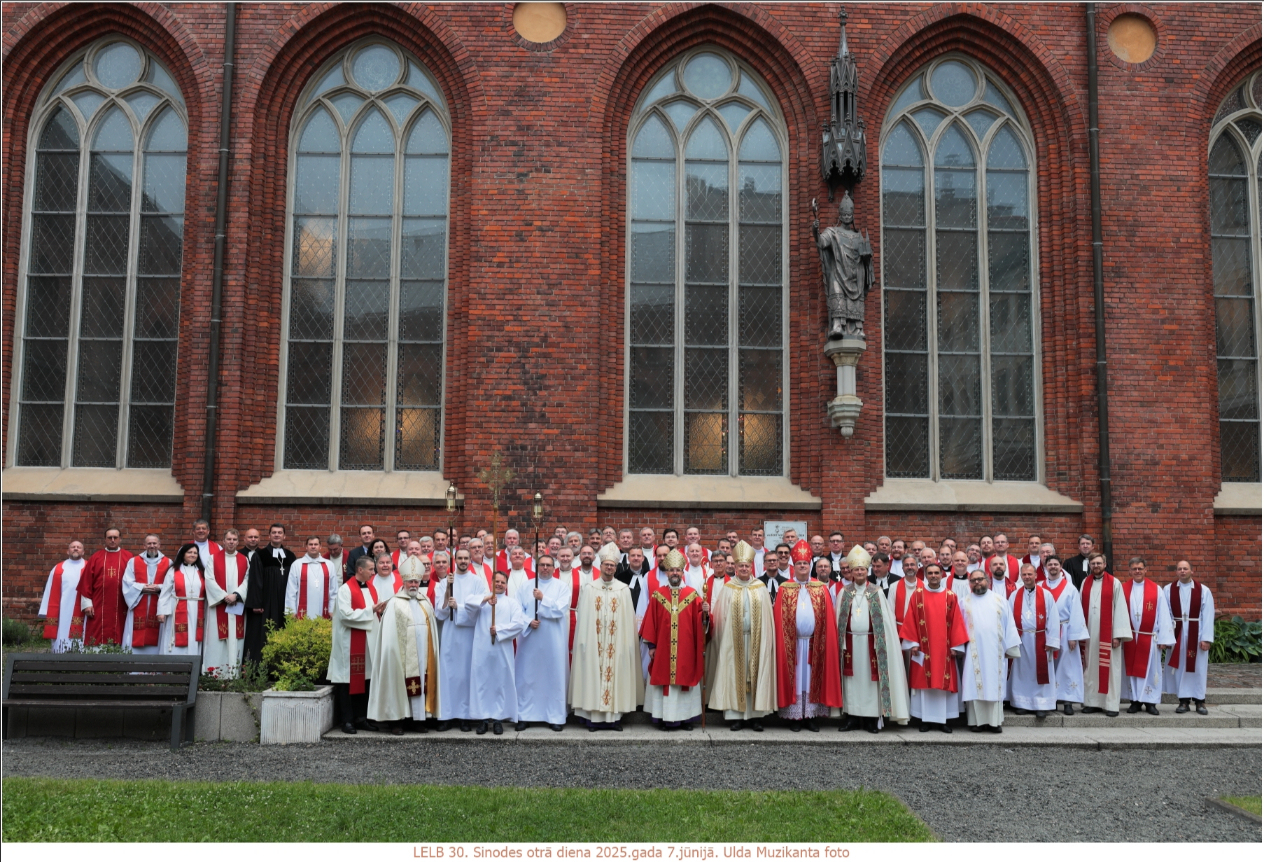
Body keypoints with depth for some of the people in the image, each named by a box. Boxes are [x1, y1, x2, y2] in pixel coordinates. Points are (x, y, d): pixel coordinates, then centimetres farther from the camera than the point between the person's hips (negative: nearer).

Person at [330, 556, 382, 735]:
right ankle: (347, 720, 4)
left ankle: (362, 717, 14)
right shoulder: (345, 589, -9)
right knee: (348, 681, -1)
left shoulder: (371, 589, 13)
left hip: (369, 641, 7)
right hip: (350, 643, -7)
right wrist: (370, 610, -15)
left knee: (365, 678, 7)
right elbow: (346, 614, -18)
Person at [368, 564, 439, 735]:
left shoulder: (426, 602, 14)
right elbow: (389, 634, -6)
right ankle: (397, 721, 3)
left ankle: (419, 719, 12)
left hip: (423, 654, 4)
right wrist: (393, 654, -14)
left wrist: (433, 651, 4)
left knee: (422, 685, 5)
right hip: (403, 654, -4)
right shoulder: (395, 603, -1)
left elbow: (433, 629, 12)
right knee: (400, 685, -3)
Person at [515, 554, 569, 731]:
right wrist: (528, 621, -14)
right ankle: (524, 716, 11)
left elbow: (561, 609, -9)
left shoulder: (562, 586, 3)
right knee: (527, 676, 3)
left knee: (554, 676, 1)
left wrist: (543, 599, -15)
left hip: (553, 640, -1)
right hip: (530, 638, 2)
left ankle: (555, 717, 8)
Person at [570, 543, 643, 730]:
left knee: (616, 675, 0)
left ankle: (615, 716, 6)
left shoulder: (623, 590, 6)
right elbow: (583, 617, 3)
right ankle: (594, 717, 3)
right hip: (594, 643, 0)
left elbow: (628, 619, 4)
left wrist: (628, 642, -3)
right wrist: (583, 640, -5)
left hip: (617, 643, 0)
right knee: (594, 674, -1)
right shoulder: (589, 588, 6)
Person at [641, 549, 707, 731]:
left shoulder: (693, 595, 3)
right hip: (663, 648, 0)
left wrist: (704, 613, -21)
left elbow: (698, 622, 0)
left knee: (685, 679, 3)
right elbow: (651, 621, 3)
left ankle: (686, 717, 12)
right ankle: (664, 718, 9)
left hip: (686, 649, 0)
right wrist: (651, 645, -1)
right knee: (664, 680, 2)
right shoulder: (657, 595, 3)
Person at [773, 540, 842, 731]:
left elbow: (828, 619, 2)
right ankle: (795, 717, 9)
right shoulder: (785, 589, 1)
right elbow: (779, 619, -1)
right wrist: (783, 641, -9)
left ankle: (812, 716, 12)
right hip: (792, 642, -1)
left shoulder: (821, 589, 4)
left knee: (813, 678, 5)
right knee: (794, 679, 3)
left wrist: (826, 641, -6)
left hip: (815, 642, 1)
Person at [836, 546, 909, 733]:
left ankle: (872, 719, 7)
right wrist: (841, 643, -3)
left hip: (870, 644, -1)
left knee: (870, 679, 0)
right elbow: (839, 620, 6)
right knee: (852, 680, 3)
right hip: (851, 643, 1)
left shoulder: (877, 593, 3)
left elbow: (885, 620, 1)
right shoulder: (844, 593, 7)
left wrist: (881, 644, -8)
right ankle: (852, 718, 8)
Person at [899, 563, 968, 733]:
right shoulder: (917, 594, 2)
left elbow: (956, 622, 3)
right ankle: (926, 719, 7)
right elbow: (910, 620, 1)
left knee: (943, 681, 2)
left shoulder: (951, 596, 3)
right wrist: (912, 643, -5)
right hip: (923, 647, -1)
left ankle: (943, 719, 9)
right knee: (923, 681, 1)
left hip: (944, 648, 1)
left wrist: (956, 646, -2)